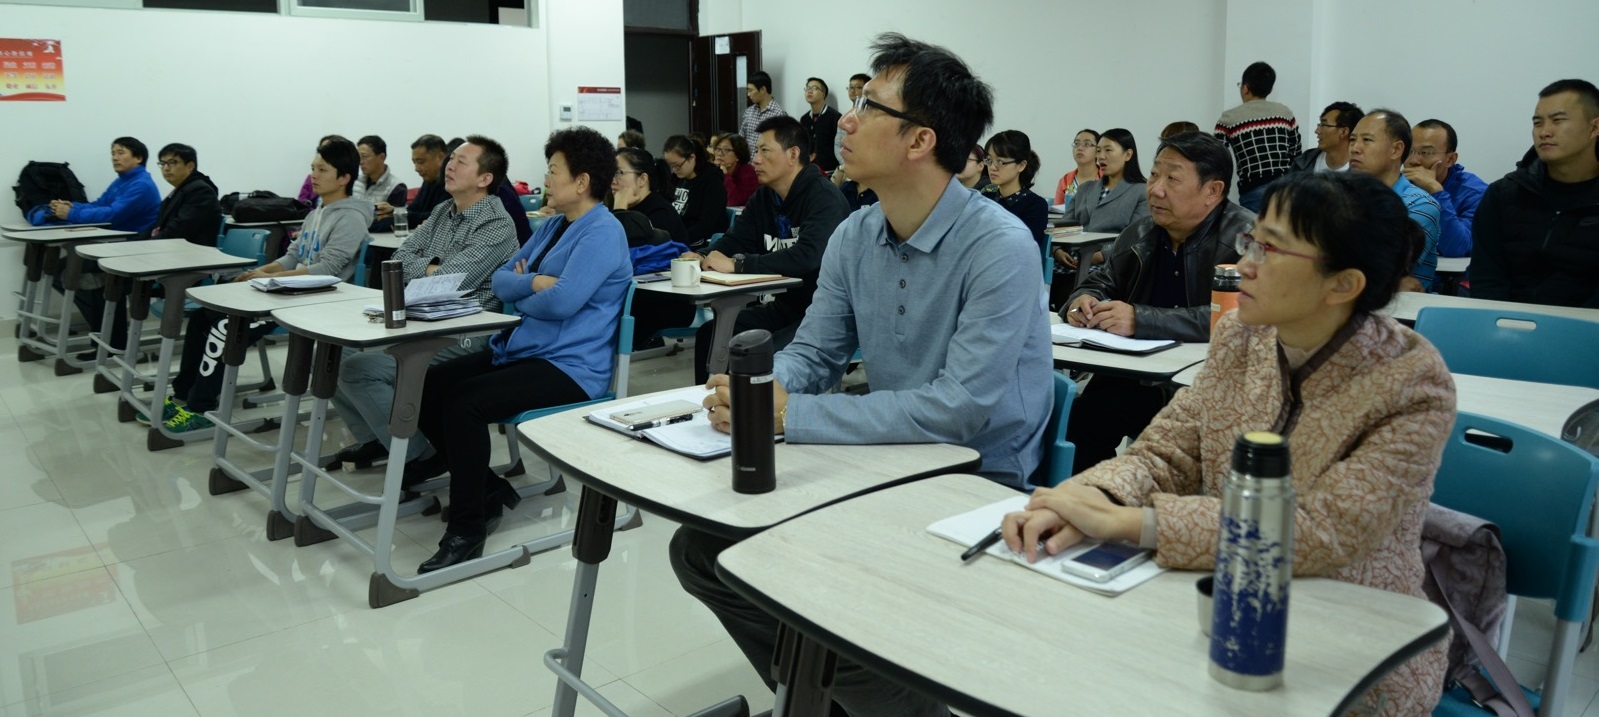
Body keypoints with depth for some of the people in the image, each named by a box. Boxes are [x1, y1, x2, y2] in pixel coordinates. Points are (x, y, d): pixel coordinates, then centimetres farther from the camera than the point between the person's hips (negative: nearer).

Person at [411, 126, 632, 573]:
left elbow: (562, 301, -25)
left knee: (464, 403, -27)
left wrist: (520, 293, -4)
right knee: (427, 387, -1)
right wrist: (533, 282, -10)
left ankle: (468, 527, -14)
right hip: (519, 350, 10)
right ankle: (485, 489, 10)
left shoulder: (602, 232, -13)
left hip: (569, 367, -10)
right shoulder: (552, 227, 17)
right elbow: (501, 279, 13)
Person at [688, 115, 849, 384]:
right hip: (787, 306, 8)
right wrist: (702, 258, -14)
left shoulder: (824, 198, -17)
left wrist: (737, 265, -30)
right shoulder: (763, 197, 9)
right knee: (710, 334, 0)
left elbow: (807, 256, -32)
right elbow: (734, 240, 9)